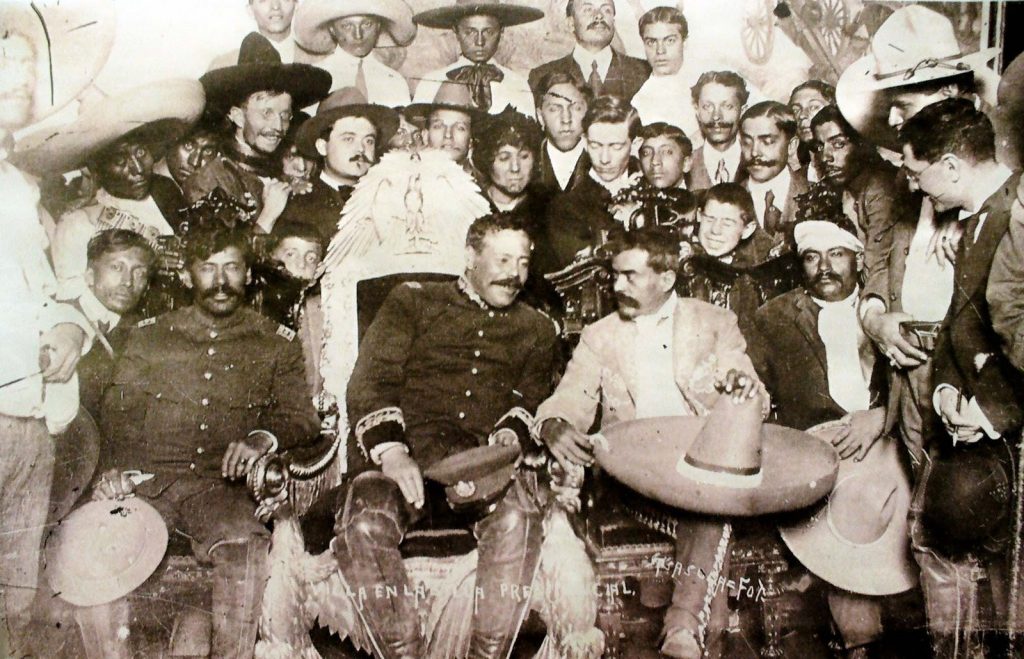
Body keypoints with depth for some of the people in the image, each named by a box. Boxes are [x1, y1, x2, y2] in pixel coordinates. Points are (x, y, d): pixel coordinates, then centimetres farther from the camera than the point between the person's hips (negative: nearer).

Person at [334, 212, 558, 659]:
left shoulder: (536, 329, 27)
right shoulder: (413, 301, 19)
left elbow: (532, 399, 16)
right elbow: (371, 381, 8)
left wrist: (508, 438, -9)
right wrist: (390, 452, -9)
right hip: (410, 452, 0)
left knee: (517, 515, -35)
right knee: (362, 523, -32)